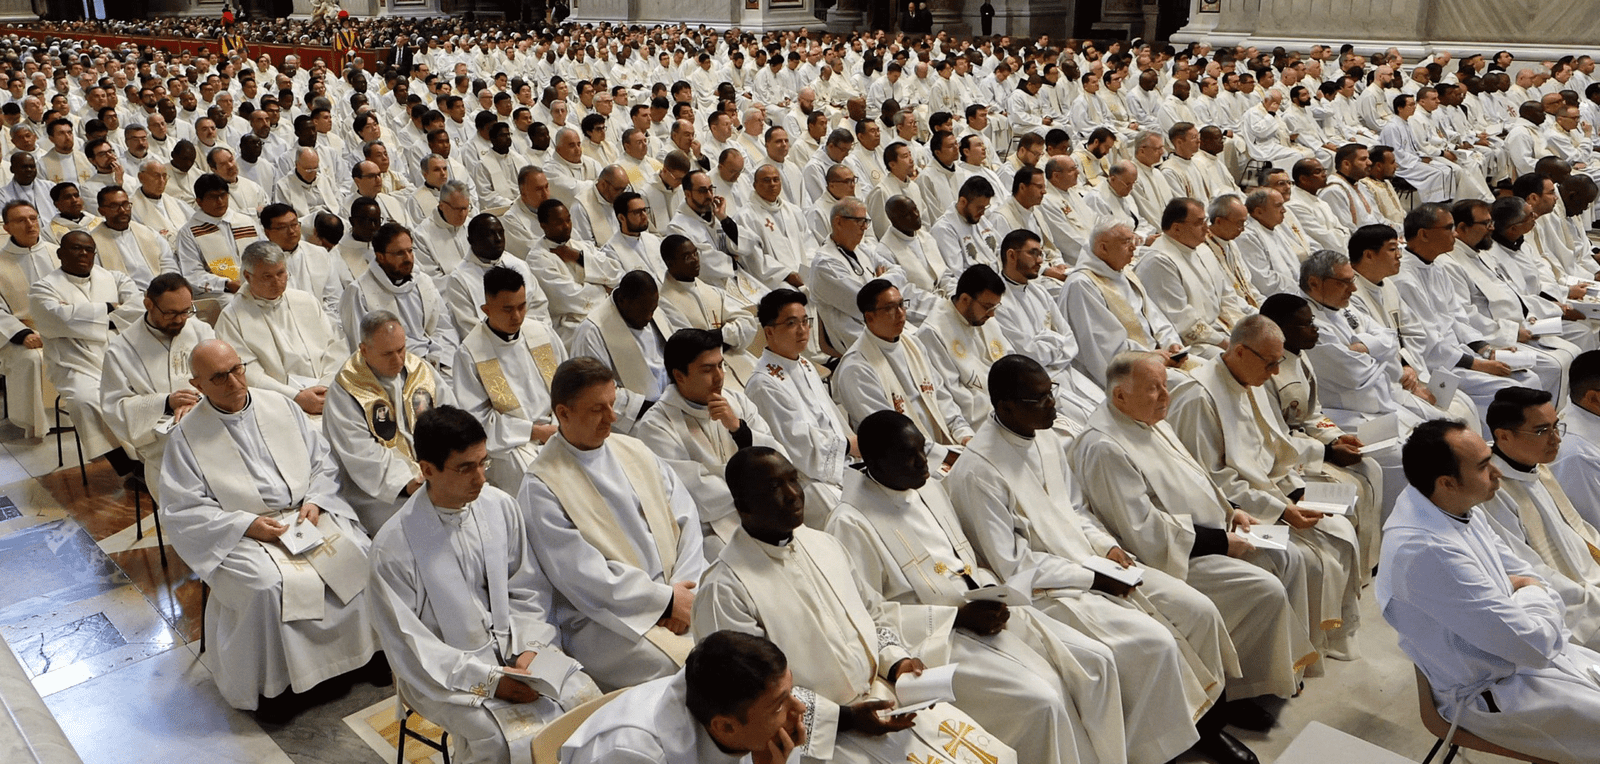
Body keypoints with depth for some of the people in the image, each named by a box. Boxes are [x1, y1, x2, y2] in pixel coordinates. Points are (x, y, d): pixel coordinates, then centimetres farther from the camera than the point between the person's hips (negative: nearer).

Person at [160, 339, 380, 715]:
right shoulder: (187, 436, -3)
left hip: (306, 514, 4)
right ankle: (269, 681, -10)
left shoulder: (280, 406, 7)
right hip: (240, 536, -3)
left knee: (358, 555, -18)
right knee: (269, 585, -31)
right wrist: (246, 525, -17)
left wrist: (314, 500, -7)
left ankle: (366, 646, 2)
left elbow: (323, 461, 11)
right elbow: (182, 511, -6)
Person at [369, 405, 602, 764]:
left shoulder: (501, 505, -3)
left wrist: (529, 648, -10)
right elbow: (408, 646, -14)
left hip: (514, 643, 4)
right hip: (447, 672, -4)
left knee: (589, 700, -15)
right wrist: (491, 680, -20)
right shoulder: (393, 545, -16)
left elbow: (529, 589, 6)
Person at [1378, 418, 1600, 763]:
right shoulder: (1425, 551, -34)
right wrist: (1534, 596, -7)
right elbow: (1531, 645, -27)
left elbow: (1522, 573, 9)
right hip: (1494, 693, -9)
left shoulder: (1457, 503, -4)